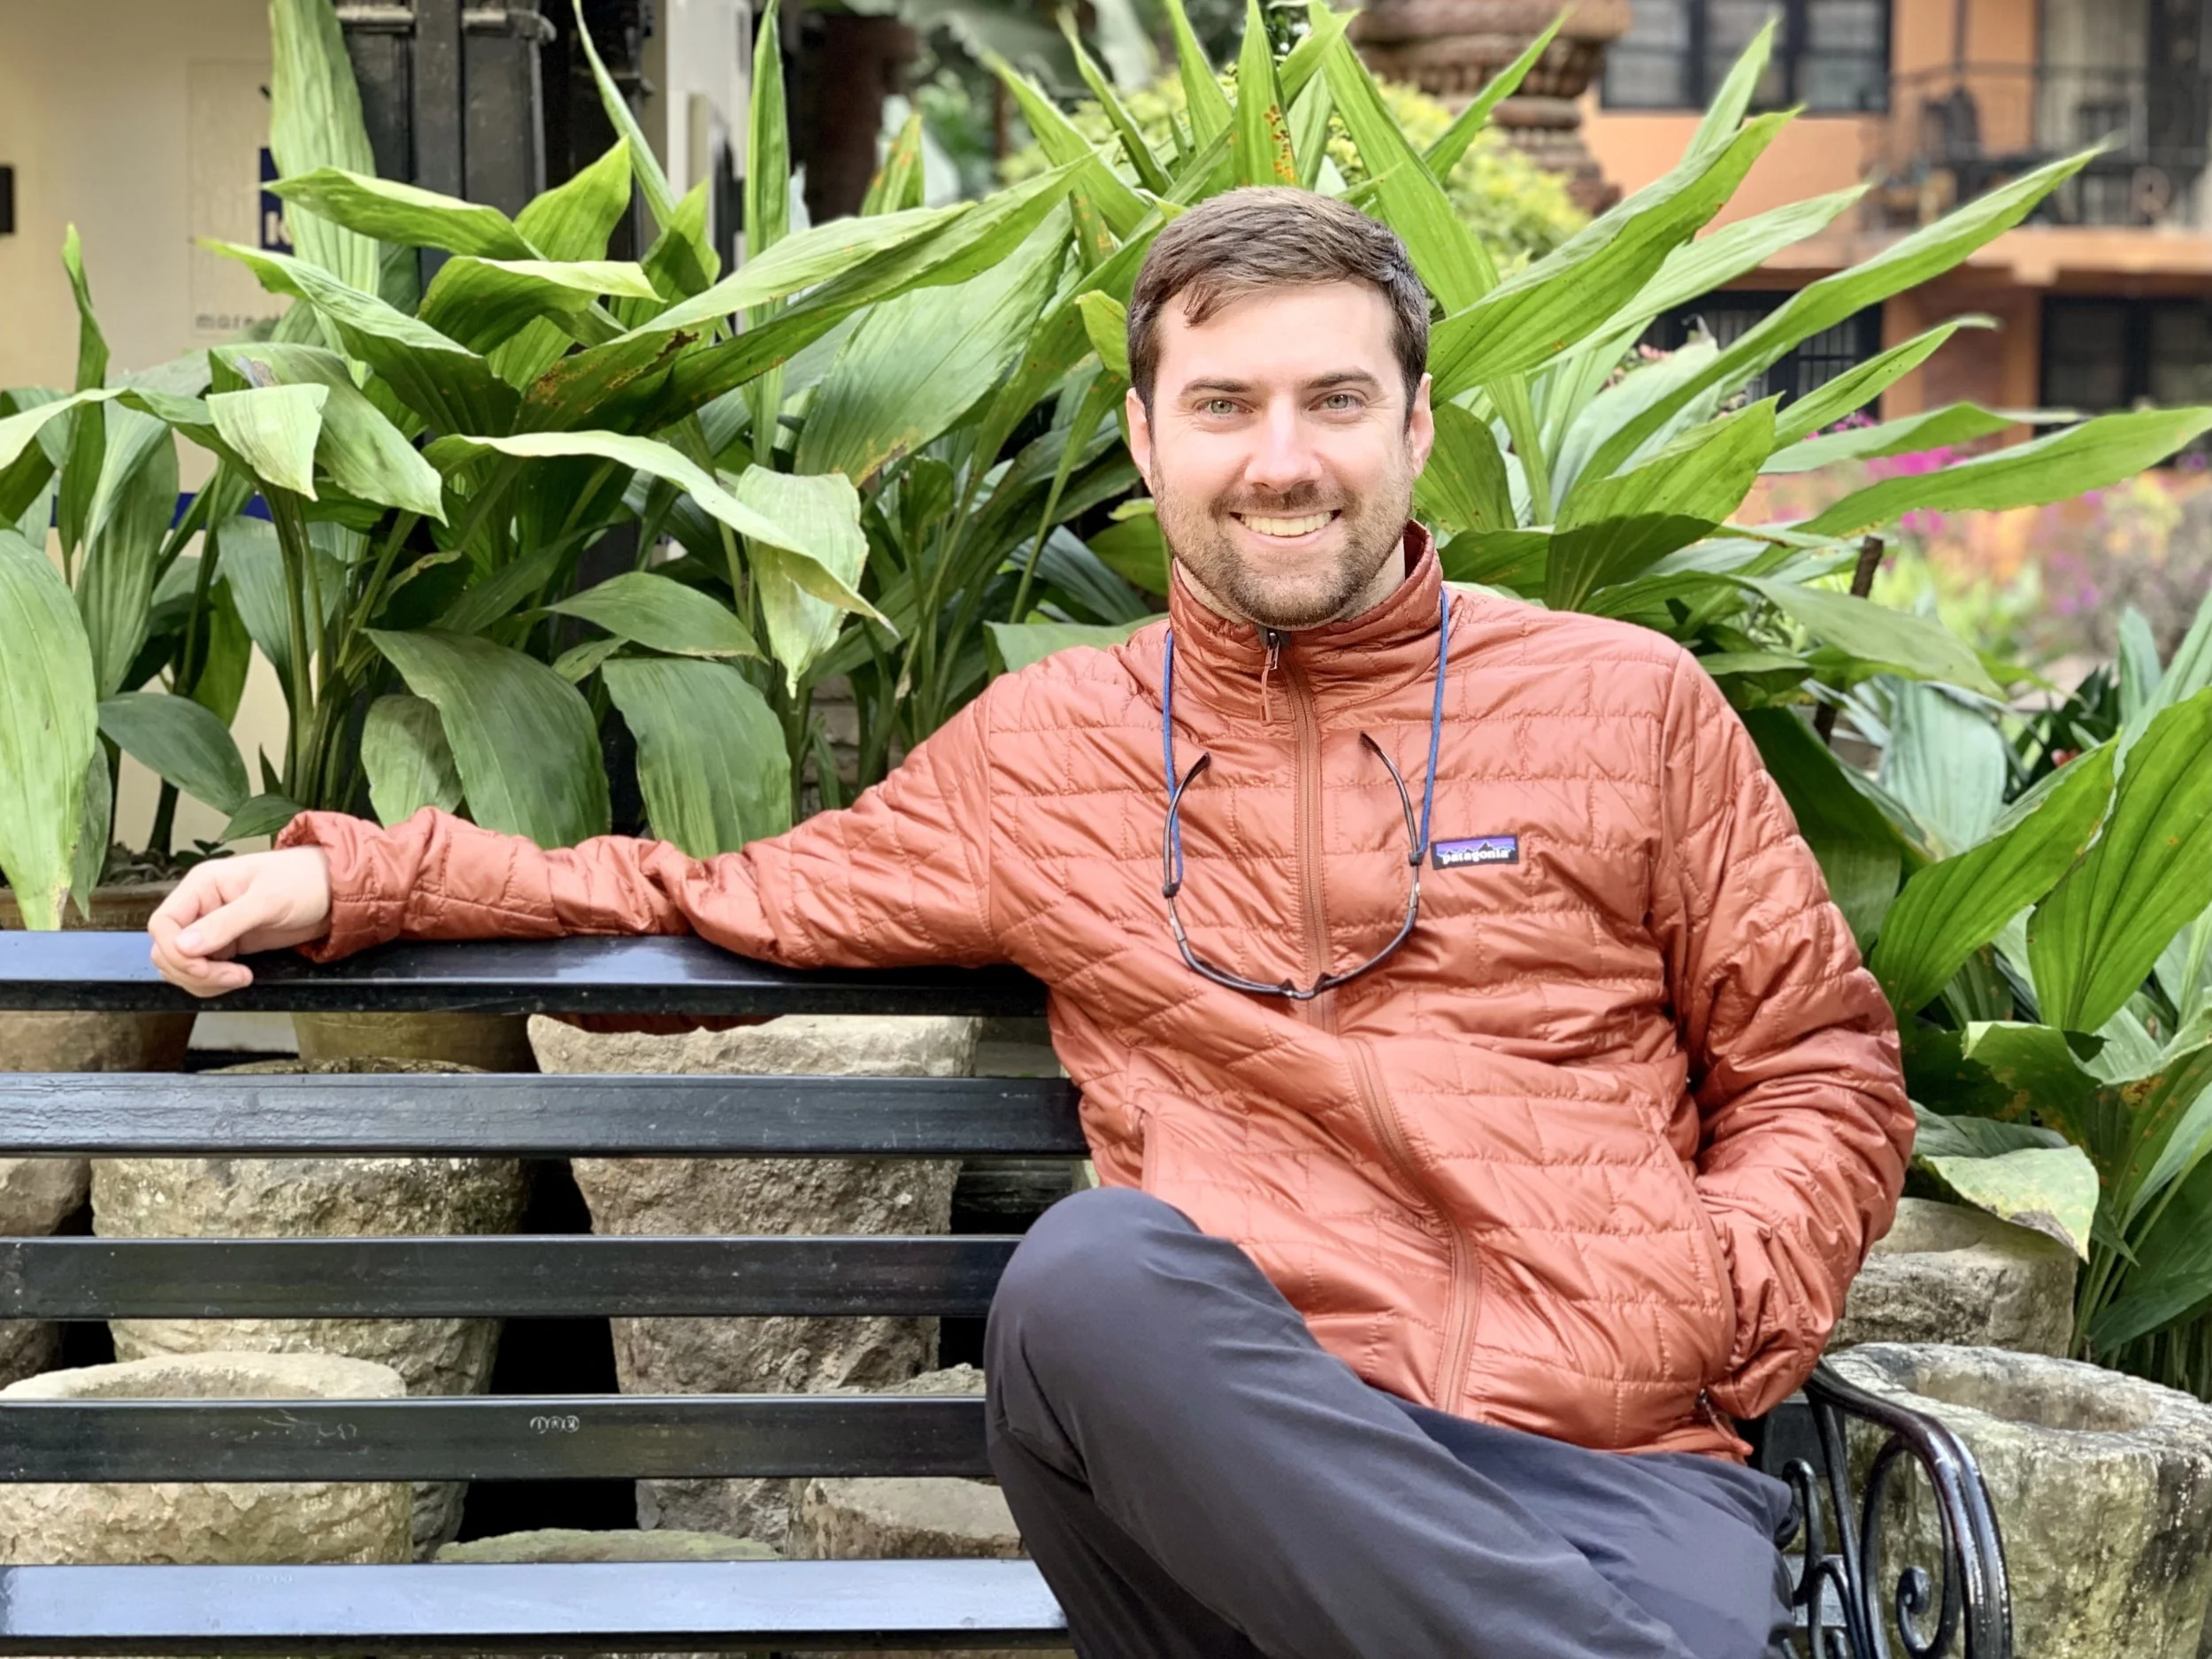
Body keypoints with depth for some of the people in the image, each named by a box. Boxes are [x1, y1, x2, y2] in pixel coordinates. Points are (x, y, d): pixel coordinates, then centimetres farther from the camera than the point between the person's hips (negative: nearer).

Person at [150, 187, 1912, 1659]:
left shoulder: (1630, 702, 15)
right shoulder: (1049, 745, 18)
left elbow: (1821, 1068, 16)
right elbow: (742, 907, 21)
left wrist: (1702, 1299, -4)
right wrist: (347, 879, 11)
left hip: (1617, 1455, -2)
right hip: (1242, 1448, 3)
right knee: (1093, 1266, -36)